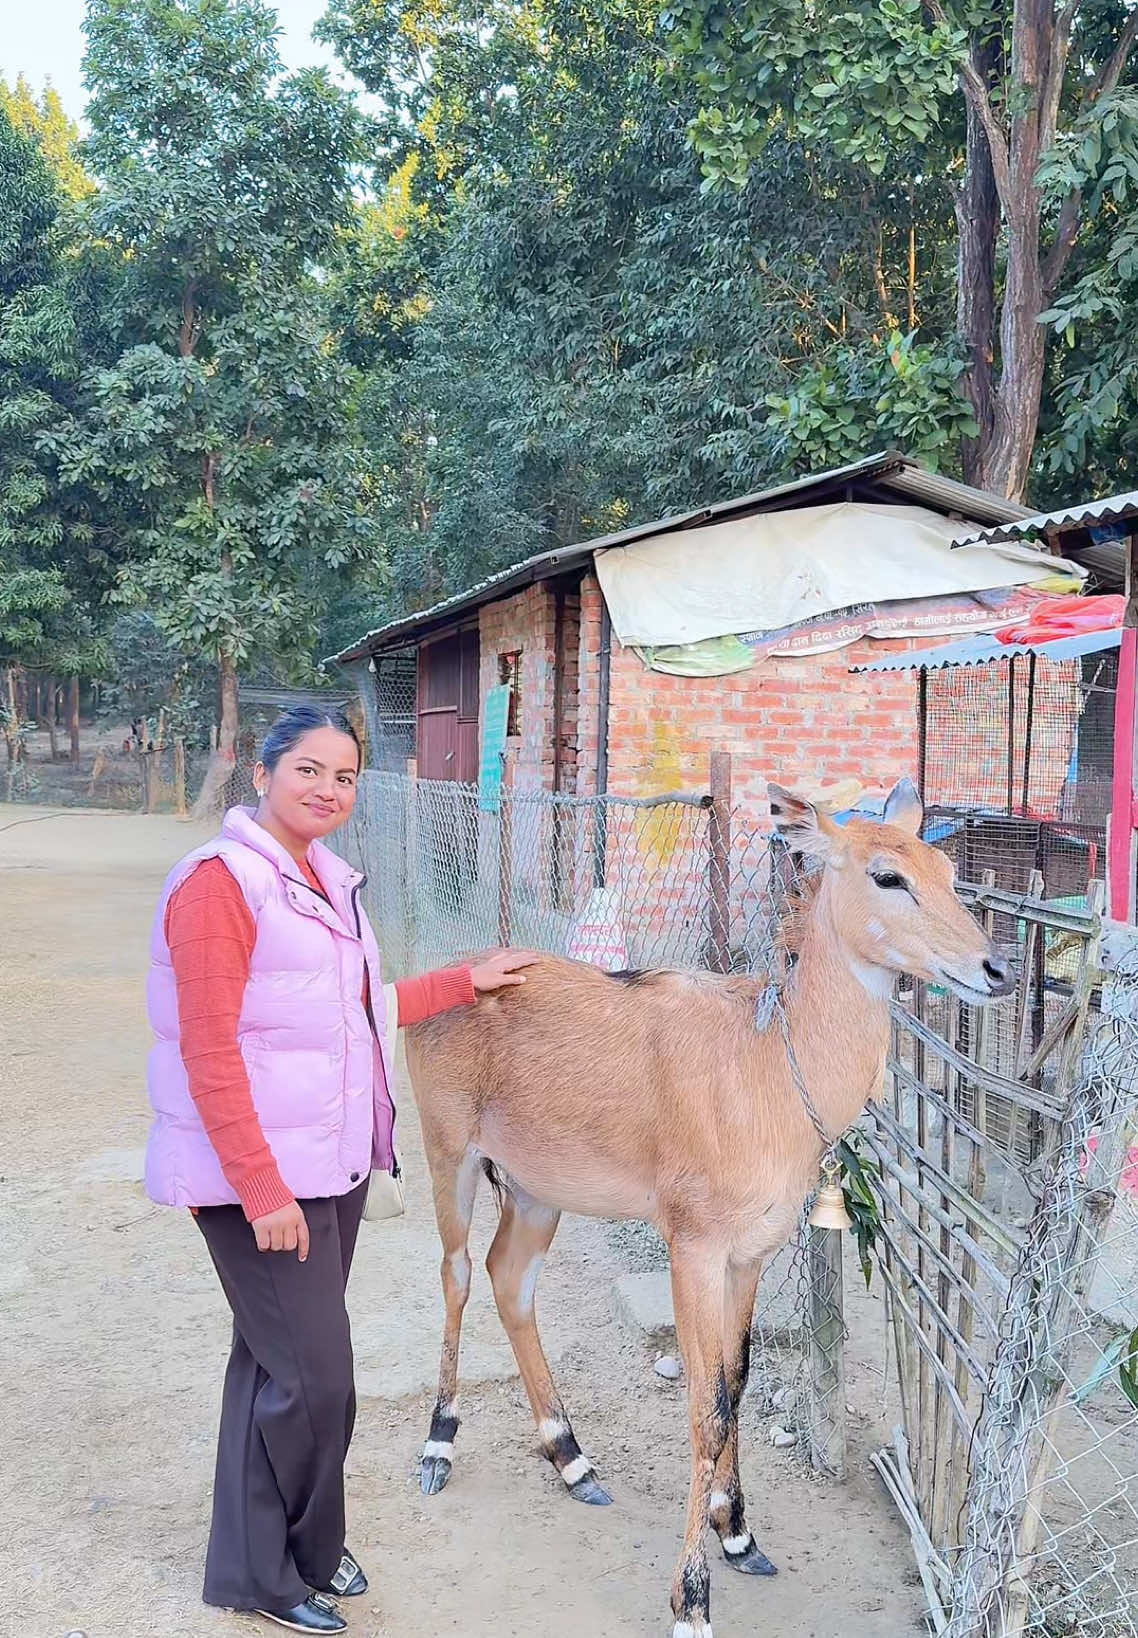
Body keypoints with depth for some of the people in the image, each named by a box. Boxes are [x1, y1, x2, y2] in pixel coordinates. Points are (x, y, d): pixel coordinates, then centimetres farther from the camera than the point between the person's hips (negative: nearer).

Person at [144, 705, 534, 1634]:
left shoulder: (326, 879, 10)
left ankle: (304, 1547, 34)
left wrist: (467, 981, 17)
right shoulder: (221, 882, -16)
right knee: (311, 1377, -1)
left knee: (278, 1363, 19)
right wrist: (263, 1189, -20)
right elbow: (209, 1054, -19)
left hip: (334, 1163, 8)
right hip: (260, 1175, -8)